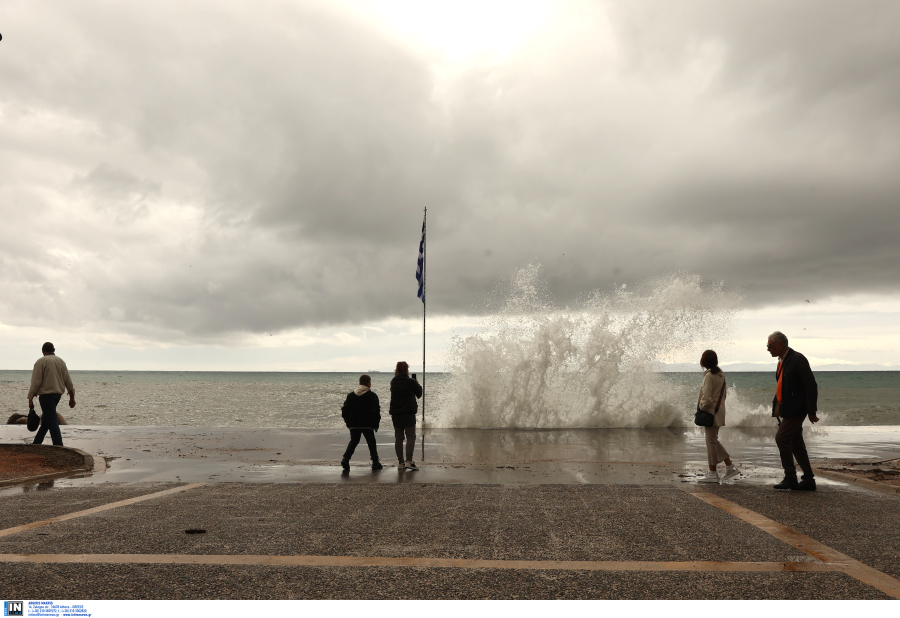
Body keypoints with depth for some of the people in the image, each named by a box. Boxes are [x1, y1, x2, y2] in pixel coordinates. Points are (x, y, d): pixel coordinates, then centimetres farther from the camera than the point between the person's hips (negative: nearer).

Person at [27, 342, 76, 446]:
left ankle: (59, 447, -12)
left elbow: (36, 382, -13)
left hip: (46, 394, -6)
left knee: (52, 422, -7)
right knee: (46, 419, 20)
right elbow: (68, 381, 10)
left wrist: (30, 399, -8)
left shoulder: (41, 361, -7)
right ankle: (36, 443, 30)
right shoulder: (61, 361, 10)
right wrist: (72, 397, 13)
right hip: (58, 394, 6)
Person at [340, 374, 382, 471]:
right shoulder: (372, 395, -5)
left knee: (353, 442, 14)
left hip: (353, 424, 3)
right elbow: (376, 411, -11)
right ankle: (375, 462, 10)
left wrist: (348, 421, 16)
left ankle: (345, 459, -3)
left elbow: (344, 409, 7)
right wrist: (376, 423, -2)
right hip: (367, 424, -3)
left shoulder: (350, 395, 7)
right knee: (371, 443, 8)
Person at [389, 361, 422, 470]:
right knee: (411, 437, -2)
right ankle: (409, 461, -13)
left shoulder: (393, 382, 6)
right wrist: (418, 384, 23)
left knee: (398, 438, 9)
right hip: (408, 413, -5)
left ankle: (401, 462, 10)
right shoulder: (411, 382, -10)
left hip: (395, 414, 5)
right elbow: (419, 394, 3)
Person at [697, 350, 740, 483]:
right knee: (713, 440, 18)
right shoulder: (721, 374, 9)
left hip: (710, 412, -9)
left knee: (711, 441, -2)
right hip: (719, 411, 9)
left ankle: (712, 473, 5)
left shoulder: (709, 376, -18)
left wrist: (702, 407, -5)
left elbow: (707, 398, -21)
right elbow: (724, 394, 16)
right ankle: (730, 467, 18)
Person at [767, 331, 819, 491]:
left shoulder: (798, 359, -15)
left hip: (796, 409, -10)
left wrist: (811, 411, -18)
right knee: (796, 443, 11)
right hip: (786, 409, 10)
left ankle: (790, 478, -3)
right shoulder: (782, 361, 13)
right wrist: (777, 408, 15)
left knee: (781, 438, -12)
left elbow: (811, 386, -17)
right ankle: (808, 480, 18)